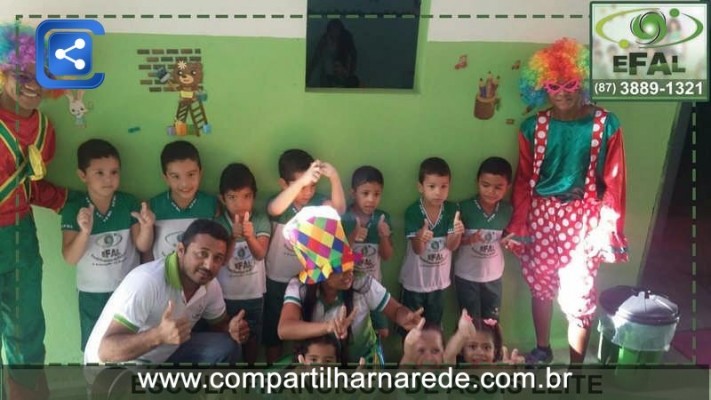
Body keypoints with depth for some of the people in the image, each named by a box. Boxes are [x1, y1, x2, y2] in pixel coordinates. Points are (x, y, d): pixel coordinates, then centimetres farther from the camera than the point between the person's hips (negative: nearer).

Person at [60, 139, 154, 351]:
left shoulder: (129, 203, -9)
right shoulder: (73, 210, -12)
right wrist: (85, 231, -34)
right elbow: (70, 258, -16)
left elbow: (143, 246, -7)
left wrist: (146, 227, -28)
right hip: (93, 293, 0)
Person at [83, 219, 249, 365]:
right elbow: (106, 351, -36)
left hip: (163, 355, 7)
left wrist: (232, 329, -18)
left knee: (226, 348, -8)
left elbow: (220, 323, 7)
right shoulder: (146, 281, -34)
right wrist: (159, 335, -53)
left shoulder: (210, 285, -12)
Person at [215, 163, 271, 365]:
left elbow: (260, 254, -23)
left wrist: (250, 236, -44)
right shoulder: (218, 224, -12)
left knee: (252, 340, 16)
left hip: (254, 295, 1)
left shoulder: (261, 221, -11)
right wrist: (233, 236, -37)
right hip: (225, 295, -1)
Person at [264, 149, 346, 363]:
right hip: (278, 280, -1)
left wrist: (334, 177, -44)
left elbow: (339, 209, -29)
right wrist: (301, 181, -55)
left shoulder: (317, 201, -9)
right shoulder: (278, 203, -16)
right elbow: (275, 209, -41)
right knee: (274, 331, 14)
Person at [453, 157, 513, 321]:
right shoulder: (464, 208, -17)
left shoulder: (507, 210, -7)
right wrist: (469, 239, -29)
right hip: (466, 275, -3)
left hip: (493, 275, 3)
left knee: (492, 321, 19)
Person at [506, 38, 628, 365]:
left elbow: (614, 182, -5)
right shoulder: (533, 127, 0)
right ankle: (542, 350, 39)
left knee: (578, 295, -1)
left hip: (583, 218, -2)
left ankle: (576, 364, 15)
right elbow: (523, 180, 3)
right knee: (540, 286, 16)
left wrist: (607, 228, -11)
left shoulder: (605, 124, -5)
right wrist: (518, 226, -2)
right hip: (540, 216, 3)